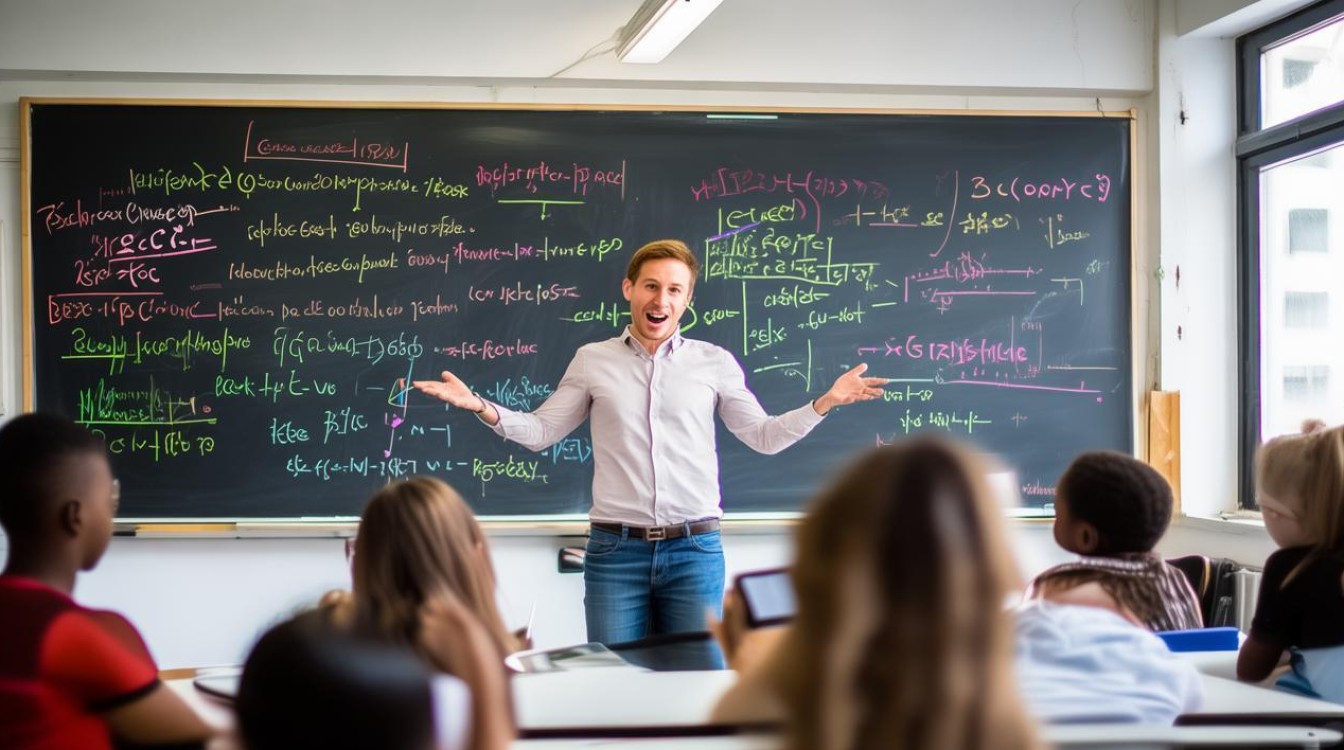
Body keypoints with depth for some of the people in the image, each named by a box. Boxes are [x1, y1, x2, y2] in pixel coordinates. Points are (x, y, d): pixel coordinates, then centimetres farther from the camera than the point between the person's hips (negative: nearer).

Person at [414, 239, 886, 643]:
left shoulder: (715, 363, 6)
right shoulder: (592, 361, 7)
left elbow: (763, 437, 11)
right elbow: (540, 433, 11)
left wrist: (824, 403, -2)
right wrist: (480, 407, -5)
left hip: (695, 550, 0)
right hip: (615, 549, 0)